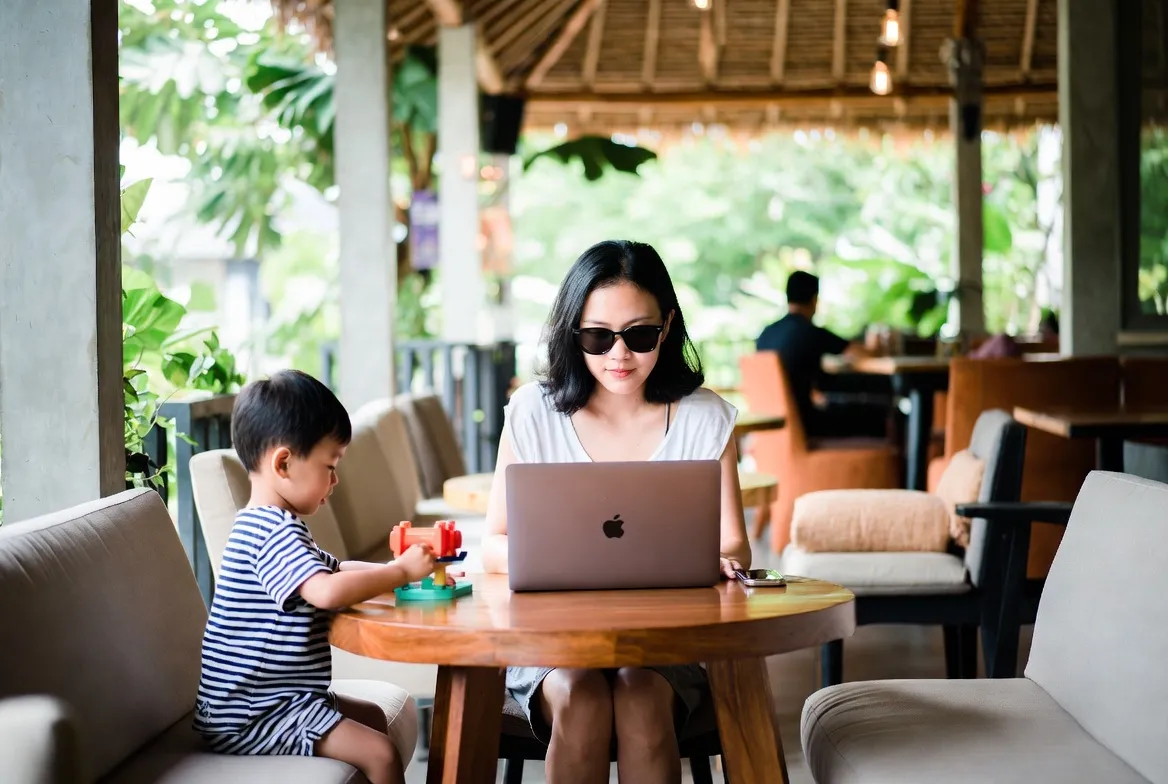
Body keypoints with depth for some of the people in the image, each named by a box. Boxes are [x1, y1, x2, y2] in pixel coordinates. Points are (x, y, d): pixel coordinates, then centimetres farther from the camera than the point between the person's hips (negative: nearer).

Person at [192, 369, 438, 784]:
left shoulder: (265, 524, 14)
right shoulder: (275, 530, -22)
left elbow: (336, 569, 22)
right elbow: (326, 590, -37)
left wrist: (394, 569, 4)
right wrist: (401, 572, -23)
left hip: (271, 698, 11)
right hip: (248, 716, -11)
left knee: (373, 717, 24)